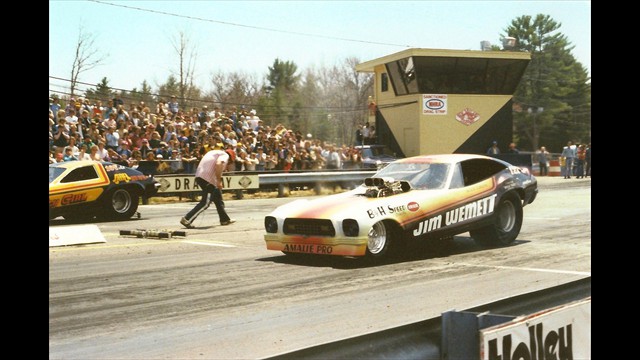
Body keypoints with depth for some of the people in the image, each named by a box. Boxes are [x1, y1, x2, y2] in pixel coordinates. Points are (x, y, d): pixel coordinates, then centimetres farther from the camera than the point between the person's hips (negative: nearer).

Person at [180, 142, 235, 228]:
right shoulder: (225, 155, 2)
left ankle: (225, 219, 28)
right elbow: (218, 164, -19)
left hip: (199, 176, 9)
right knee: (205, 202, -6)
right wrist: (219, 181, -17)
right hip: (207, 178, -9)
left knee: (218, 198, 20)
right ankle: (187, 220, -11)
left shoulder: (212, 152, 28)